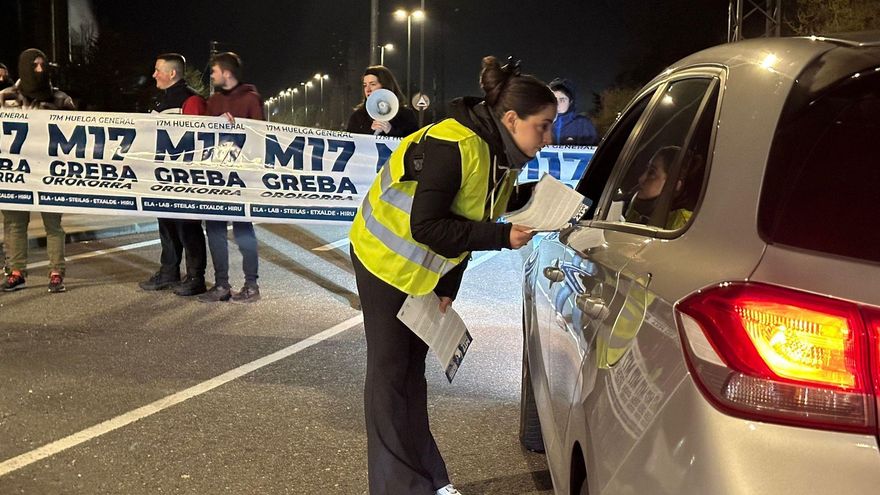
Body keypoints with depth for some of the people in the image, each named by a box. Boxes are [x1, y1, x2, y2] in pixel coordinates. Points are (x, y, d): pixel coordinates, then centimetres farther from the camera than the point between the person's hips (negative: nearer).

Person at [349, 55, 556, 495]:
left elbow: (462, 227, 4)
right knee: (389, 373, -2)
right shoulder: (454, 147, -30)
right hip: (386, 260, -8)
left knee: (412, 370, 14)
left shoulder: (503, 157, -3)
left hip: (429, 270, 8)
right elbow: (426, 227, -32)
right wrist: (502, 237, -35)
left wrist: (447, 290, 0)